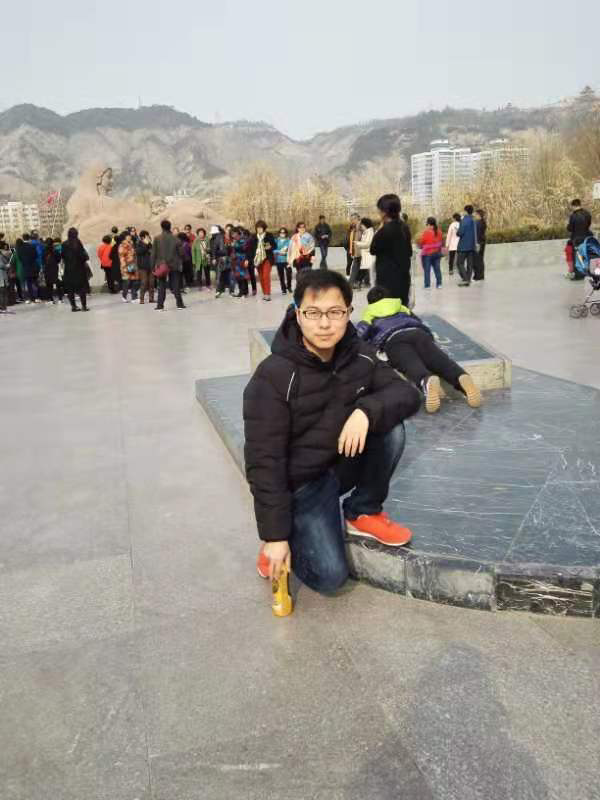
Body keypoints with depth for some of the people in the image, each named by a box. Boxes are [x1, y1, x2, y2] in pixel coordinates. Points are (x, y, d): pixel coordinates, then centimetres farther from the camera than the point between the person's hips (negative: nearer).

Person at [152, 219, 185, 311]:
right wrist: (179, 264, 15)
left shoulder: (157, 239, -4)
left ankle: (160, 305, 1)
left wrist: (153, 265, 3)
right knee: (175, 285, 7)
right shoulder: (176, 239, -2)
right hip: (174, 265, 1)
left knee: (162, 286, 4)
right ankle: (179, 304, 6)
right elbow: (180, 252, 2)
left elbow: (154, 253, -3)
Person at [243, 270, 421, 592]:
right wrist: (274, 536, -21)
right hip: (301, 481, -5)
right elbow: (263, 462, -21)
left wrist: (366, 410, -32)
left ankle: (364, 513, 1)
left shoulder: (359, 356, -8)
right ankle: (290, 532, 13)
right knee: (330, 575, -19)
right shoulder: (274, 376, -24)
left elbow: (408, 393, -11)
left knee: (391, 428, -21)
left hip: (346, 462, 5)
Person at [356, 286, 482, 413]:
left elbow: (361, 333, 16)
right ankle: (462, 378, -55)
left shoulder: (368, 314, 31)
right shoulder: (401, 307, 42)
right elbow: (420, 322, 42)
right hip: (418, 333, 3)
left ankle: (428, 381, -67)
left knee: (412, 365, -32)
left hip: (394, 339, -3)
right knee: (440, 360, -22)